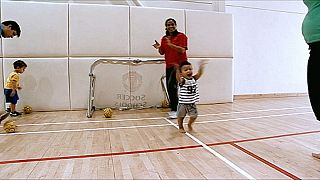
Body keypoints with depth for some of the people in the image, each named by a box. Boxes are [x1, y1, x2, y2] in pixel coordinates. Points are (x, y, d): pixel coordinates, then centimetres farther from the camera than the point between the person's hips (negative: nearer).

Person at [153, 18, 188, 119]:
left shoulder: (181, 36, -4)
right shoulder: (164, 38, 14)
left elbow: (182, 50, -16)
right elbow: (162, 52, 16)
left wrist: (171, 44, -27)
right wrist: (159, 48, -5)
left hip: (179, 64, -7)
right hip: (169, 66, 7)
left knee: (172, 86, -16)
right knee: (170, 88, 8)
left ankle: (175, 110, -7)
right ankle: (174, 109, 21)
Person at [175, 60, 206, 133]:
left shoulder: (194, 79, 1)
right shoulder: (182, 81, -16)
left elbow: (199, 73, -7)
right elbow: (178, 77, -35)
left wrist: (201, 66, -22)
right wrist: (177, 70, -50)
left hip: (192, 103, 4)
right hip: (183, 103, -4)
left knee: (194, 115, 9)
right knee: (181, 116, 10)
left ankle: (189, 124, 37)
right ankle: (181, 127, 34)